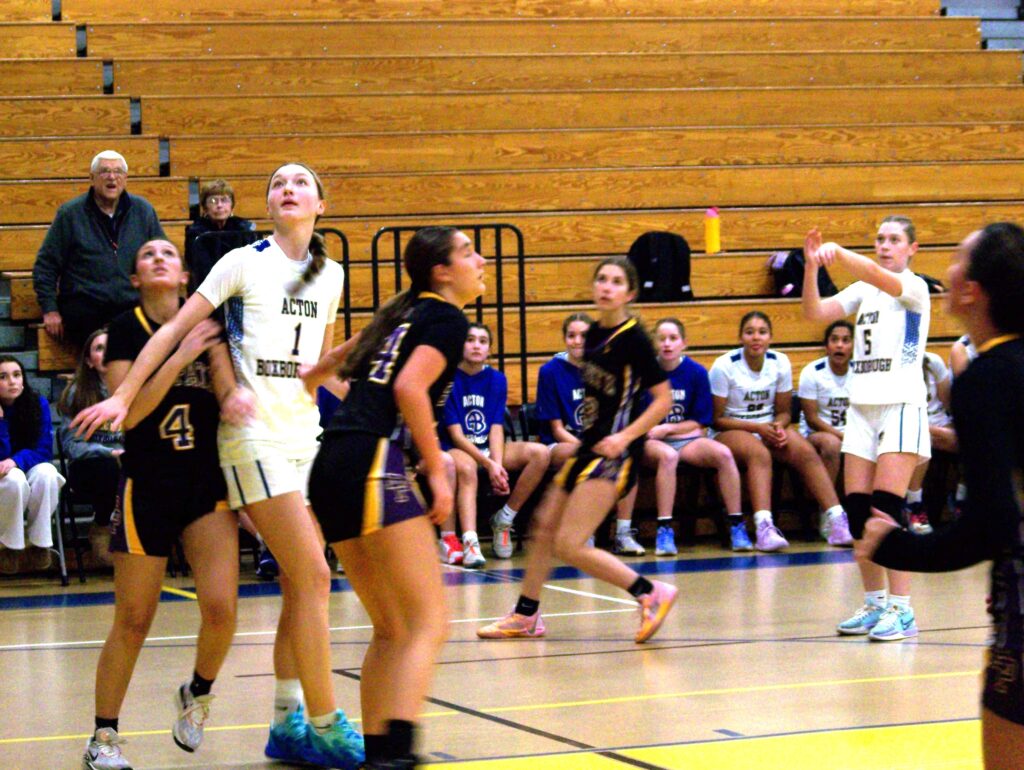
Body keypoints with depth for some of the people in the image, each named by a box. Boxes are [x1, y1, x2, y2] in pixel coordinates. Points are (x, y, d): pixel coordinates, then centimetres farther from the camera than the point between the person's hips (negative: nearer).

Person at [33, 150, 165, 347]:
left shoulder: (142, 211, 14)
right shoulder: (70, 213, 6)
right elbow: (45, 265, 9)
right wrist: (50, 310, -1)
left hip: (133, 304, 2)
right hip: (83, 307, -2)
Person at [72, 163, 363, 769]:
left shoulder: (330, 275, 12)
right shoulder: (245, 263, -3)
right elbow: (177, 328, -5)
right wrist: (123, 396, -9)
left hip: (306, 436, 6)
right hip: (255, 438, -6)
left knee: (302, 585, 6)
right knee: (313, 577, -12)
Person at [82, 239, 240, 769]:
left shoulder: (205, 324, 4)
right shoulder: (125, 329, -2)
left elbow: (229, 396, 4)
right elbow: (128, 412, -12)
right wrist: (180, 357, -19)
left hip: (208, 481, 2)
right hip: (147, 485, -2)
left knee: (221, 607, -14)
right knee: (133, 621, 1)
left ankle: (198, 693, 16)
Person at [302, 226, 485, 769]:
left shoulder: (402, 314, 23)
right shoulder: (447, 318, 0)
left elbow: (329, 364, 31)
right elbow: (410, 388, -15)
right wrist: (437, 472, -11)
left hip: (331, 467, 8)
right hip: (376, 465, -8)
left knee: (390, 629, 14)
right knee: (429, 622, -11)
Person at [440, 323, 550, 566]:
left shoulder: (497, 379, 7)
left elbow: (496, 427, -1)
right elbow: (455, 434, -12)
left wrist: (497, 464, -19)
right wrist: (489, 464, -22)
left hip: (488, 449, 5)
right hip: (458, 449, -5)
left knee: (540, 453, -17)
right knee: (466, 467, -40)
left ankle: (504, 519, -6)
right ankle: (470, 543, -53)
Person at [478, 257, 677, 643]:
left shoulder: (632, 338, -13)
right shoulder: (594, 334, 8)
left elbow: (664, 399, -13)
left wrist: (625, 437, -20)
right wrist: (586, 434, 14)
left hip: (614, 452, -9)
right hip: (589, 445, 9)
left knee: (569, 545, -14)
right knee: (544, 525, 15)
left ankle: (652, 594, -7)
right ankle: (526, 616, 29)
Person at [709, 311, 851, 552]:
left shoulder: (780, 363, 3)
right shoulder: (724, 366, -10)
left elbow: (784, 411, 9)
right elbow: (716, 419, -8)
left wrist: (779, 427, -15)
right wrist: (758, 428, -18)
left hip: (770, 428, 4)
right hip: (729, 432, -4)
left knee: (806, 452, -25)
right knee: (759, 453, -38)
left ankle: (838, 523, -32)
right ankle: (764, 528, -52)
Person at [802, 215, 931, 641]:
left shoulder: (915, 287, -3)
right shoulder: (862, 290, 14)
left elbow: (881, 278, -24)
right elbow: (816, 312, 2)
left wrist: (838, 252, -36)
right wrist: (811, 267, -14)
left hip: (901, 406, -6)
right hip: (862, 406, 6)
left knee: (887, 506, -13)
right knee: (857, 509, 2)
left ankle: (901, 610, -10)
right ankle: (874, 603, 12)